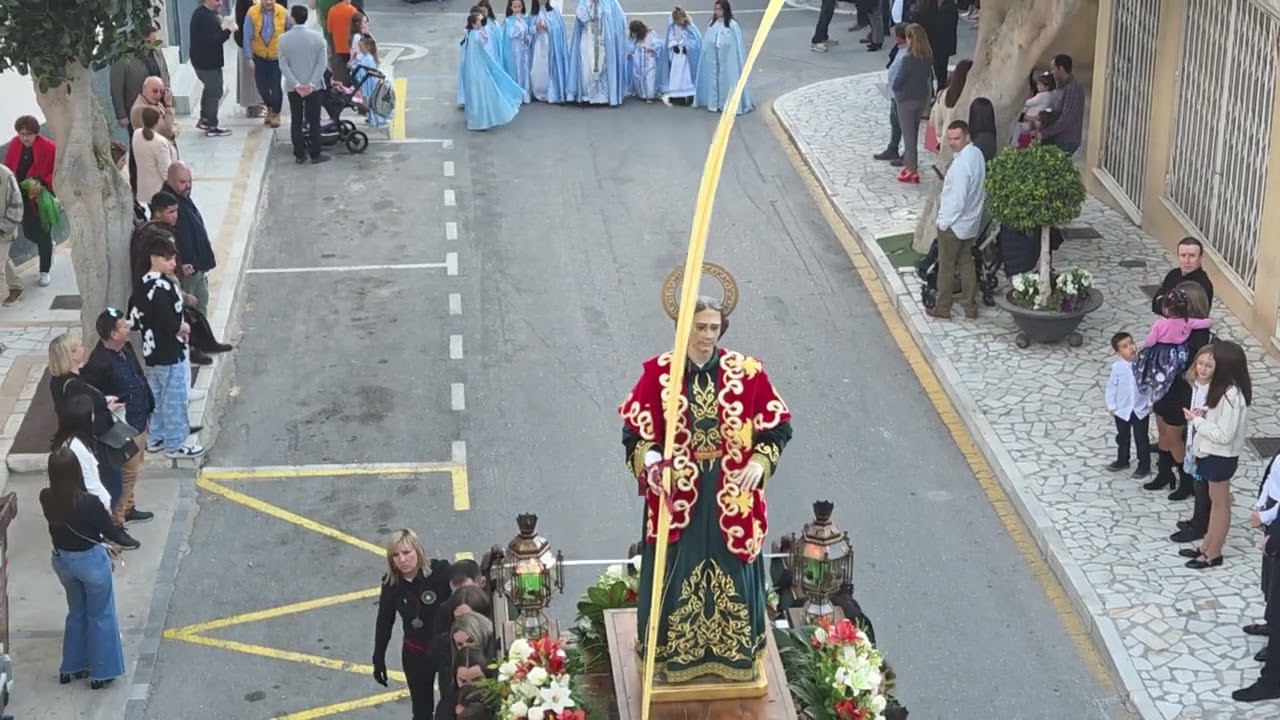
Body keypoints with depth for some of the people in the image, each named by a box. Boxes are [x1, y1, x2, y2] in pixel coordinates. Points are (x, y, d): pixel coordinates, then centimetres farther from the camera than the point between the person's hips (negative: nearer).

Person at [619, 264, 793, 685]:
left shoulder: (746, 372, -7)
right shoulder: (658, 373, -10)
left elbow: (778, 425, 0)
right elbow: (635, 430, -6)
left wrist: (759, 463, -14)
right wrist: (650, 464, -23)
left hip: (731, 495, 1)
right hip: (677, 493, -1)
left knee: (734, 571, 14)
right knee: (675, 574, 10)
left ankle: (736, 651, 31)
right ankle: (671, 651, 27)